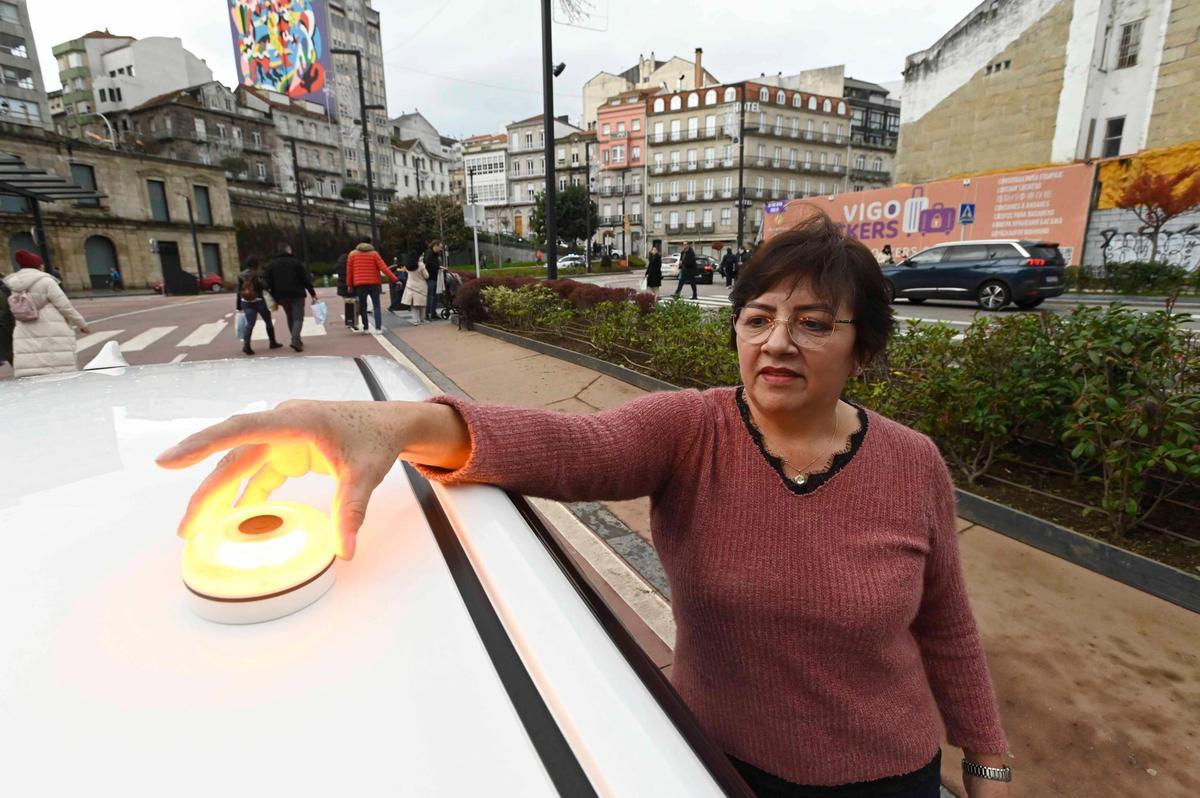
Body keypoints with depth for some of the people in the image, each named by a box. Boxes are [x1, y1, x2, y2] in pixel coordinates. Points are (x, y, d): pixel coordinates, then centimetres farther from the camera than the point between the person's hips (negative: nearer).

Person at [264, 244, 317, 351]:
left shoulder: (271, 264, 10)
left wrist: (274, 297, 10)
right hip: (297, 294, -4)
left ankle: (296, 340, 19)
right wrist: (312, 293, -2)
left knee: (290, 318, 18)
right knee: (298, 318, -4)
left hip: (281, 296, 4)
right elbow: (306, 278, -7)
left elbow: (267, 282, 7)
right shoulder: (295, 262, -4)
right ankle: (296, 341, -22)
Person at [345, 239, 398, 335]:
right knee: (376, 306, 2)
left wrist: (349, 284, 14)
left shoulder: (352, 254, 7)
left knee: (362, 307, 12)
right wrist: (394, 279, -8)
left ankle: (366, 328, 12)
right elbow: (383, 267, -6)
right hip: (374, 283, -1)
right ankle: (378, 328, -10)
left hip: (360, 284, 1)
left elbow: (349, 270, 7)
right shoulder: (374, 254, 2)